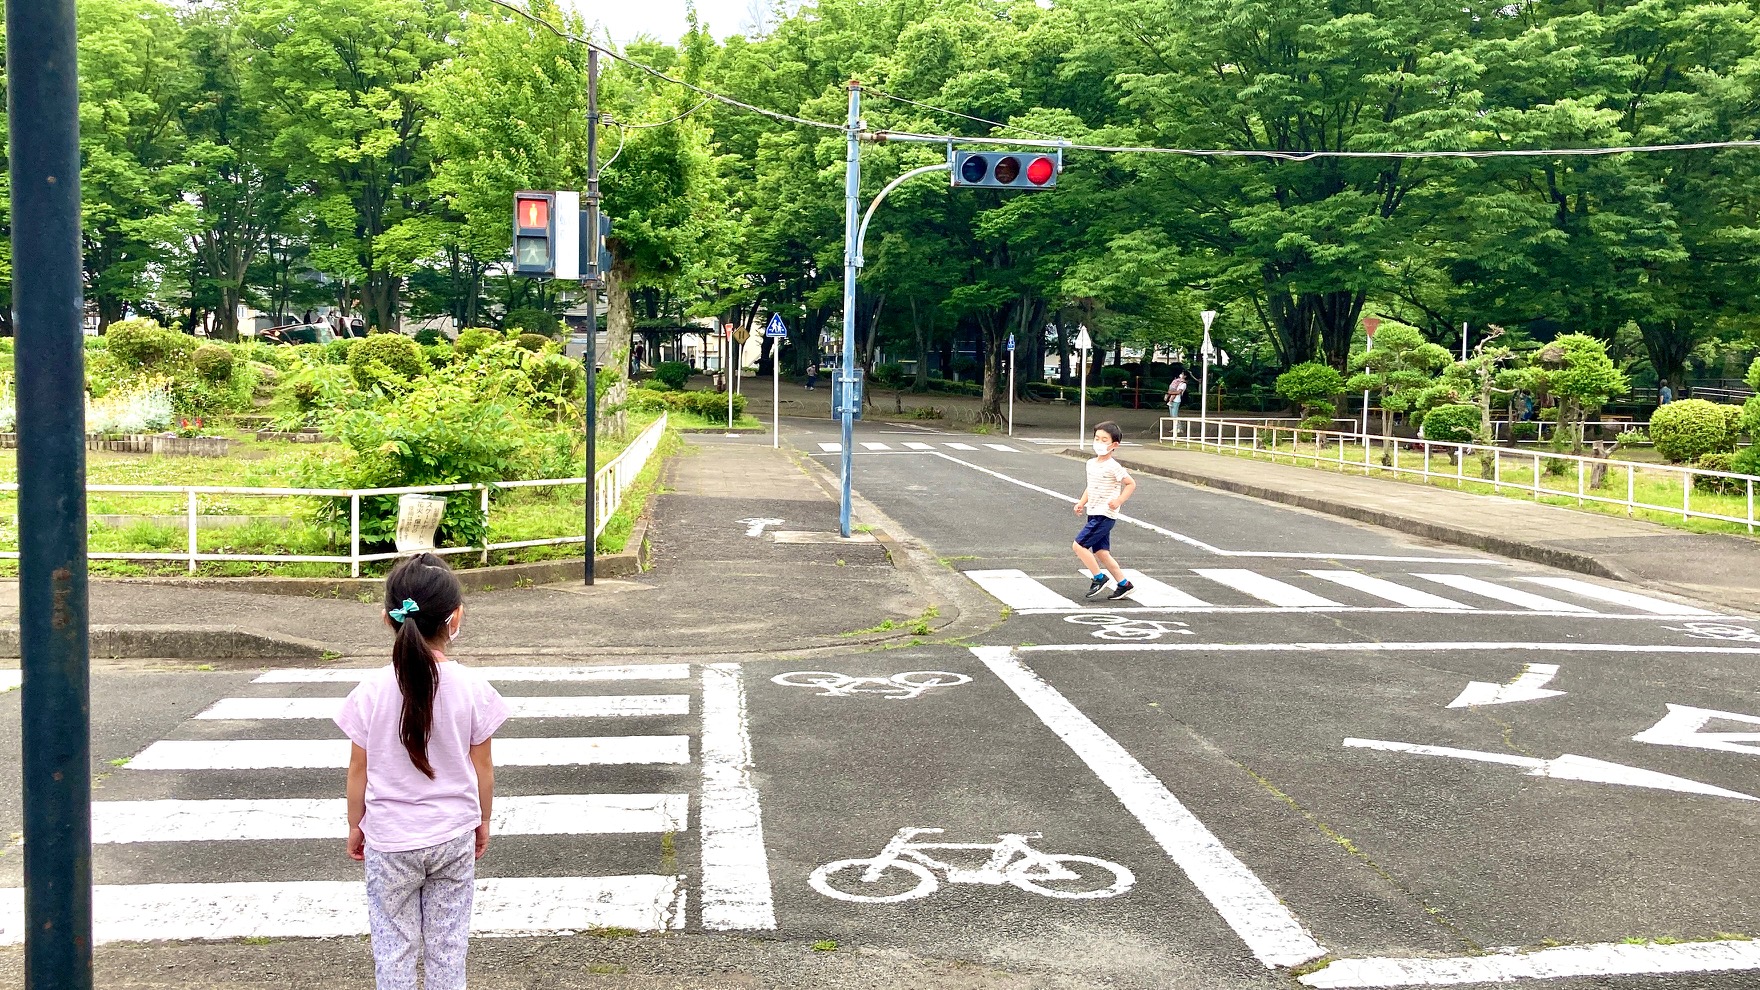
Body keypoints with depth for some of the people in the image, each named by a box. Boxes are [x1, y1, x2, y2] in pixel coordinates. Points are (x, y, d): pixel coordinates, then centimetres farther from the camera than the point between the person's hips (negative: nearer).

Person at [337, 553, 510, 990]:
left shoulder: (372, 691, -13)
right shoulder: (472, 688, -12)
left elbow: (358, 770, -5)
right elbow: (482, 766, -3)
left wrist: (355, 825, 11)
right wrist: (483, 821, 12)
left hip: (389, 841, -1)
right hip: (454, 838, 1)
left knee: (394, 945, 13)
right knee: (447, 944, 14)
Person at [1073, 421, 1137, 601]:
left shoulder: (1113, 467, -14)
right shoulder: (1091, 463, 10)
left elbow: (1131, 484, -11)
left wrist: (1119, 501, -21)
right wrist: (1081, 503, 11)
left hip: (1105, 515, -8)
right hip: (1094, 515, 8)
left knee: (1079, 545, -11)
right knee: (1100, 552, 9)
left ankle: (1098, 578, 1)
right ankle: (1123, 584, 18)